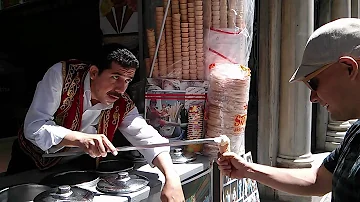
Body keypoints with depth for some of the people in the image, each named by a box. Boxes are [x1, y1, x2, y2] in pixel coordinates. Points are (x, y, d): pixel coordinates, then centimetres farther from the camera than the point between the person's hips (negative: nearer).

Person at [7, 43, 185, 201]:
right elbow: (34, 126, -32)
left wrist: (171, 177, -40)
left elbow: (147, 138, -23)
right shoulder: (61, 74, -28)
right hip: (29, 162, -1)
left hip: (74, 168, 2)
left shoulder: (122, 106, -18)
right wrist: (81, 139, -48)